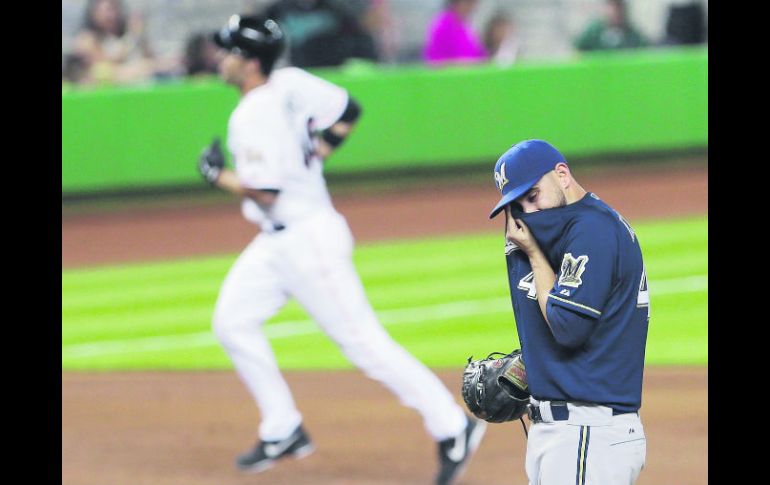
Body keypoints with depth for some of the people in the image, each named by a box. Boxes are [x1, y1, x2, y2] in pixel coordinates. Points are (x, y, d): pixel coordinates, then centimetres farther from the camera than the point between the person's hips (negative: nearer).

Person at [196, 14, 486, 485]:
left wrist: (219, 175, -9)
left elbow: (265, 192, -25)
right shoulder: (289, 83, 3)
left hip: (308, 238, -10)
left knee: (363, 341, -7)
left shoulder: (253, 117, -22)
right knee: (233, 321, 9)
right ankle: (283, 430, 13)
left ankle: (452, 427, -2)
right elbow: (347, 110, 9)